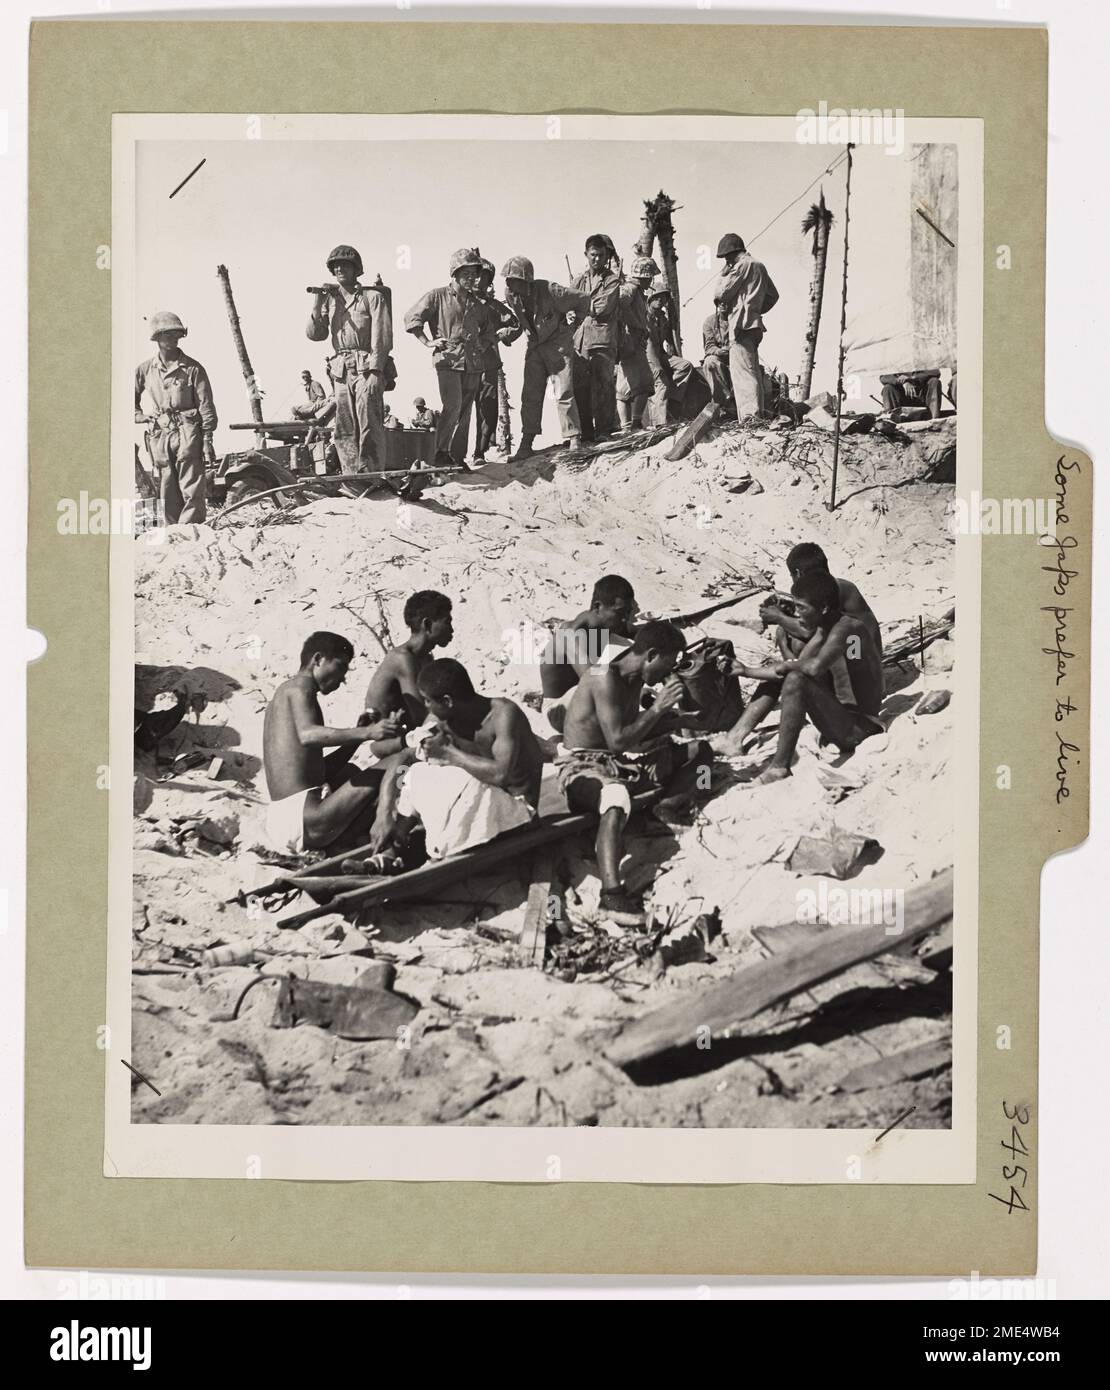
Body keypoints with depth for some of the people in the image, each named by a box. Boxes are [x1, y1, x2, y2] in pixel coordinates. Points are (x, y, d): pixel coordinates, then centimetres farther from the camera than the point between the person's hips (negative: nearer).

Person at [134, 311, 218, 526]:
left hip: (187, 432, -4)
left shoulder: (193, 369, 2)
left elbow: (206, 407, 0)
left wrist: (207, 439, -7)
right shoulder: (145, 369, 10)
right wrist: (139, 416, 10)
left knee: (192, 490, -10)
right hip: (160, 435, 4)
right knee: (167, 493, 6)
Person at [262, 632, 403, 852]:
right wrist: (365, 733, -31)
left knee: (349, 773, 31)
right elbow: (307, 735, -26)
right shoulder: (300, 686, -3)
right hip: (302, 819, -10)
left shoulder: (283, 693, 26)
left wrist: (357, 735, 18)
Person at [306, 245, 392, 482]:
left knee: (369, 427, -12)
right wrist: (317, 305, -1)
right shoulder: (330, 299, 17)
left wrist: (375, 370, -13)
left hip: (367, 367, -5)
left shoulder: (373, 297, 3)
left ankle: (373, 476, -11)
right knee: (344, 431, 2)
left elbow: (382, 337, -4)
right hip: (340, 370, 5)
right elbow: (315, 334, 11)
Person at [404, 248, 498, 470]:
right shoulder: (437, 296, 1)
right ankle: (441, 453, -12)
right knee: (452, 406, -19)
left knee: (465, 411, 6)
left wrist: (484, 342, 17)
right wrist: (428, 342, -7)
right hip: (448, 360, -5)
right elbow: (411, 318, -1)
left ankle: (457, 457, 13)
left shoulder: (479, 304, 16)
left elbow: (491, 327, 34)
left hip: (473, 363, 5)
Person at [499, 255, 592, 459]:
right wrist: (506, 336, -6)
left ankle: (573, 440, -2)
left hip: (558, 344, -5)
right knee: (530, 395, 0)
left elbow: (583, 301, -13)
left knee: (563, 393, -8)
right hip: (534, 348, 5)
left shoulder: (549, 291, -24)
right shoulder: (510, 297, -7)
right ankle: (526, 441, 4)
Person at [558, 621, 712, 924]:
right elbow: (617, 741, -26)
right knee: (616, 795, -45)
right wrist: (658, 708, -20)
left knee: (700, 750, 12)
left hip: (620, 763, 10)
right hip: (582, 765, -10)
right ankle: (612, 896, -54)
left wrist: (678, 720, 7)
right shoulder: (605, 678, -19)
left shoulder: (634, 680, 8)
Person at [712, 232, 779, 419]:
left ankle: (749, 416, -19)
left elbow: (720, 294, -9)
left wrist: (723, 274, 6)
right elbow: (773, 296, 26)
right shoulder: (759, 267, 19)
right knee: (753, 372, 12)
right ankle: (757, 416, 14)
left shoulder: (742, 266, -7)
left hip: (740, 325, -9)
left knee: (743, 372, -13)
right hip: (754, 324, 9)